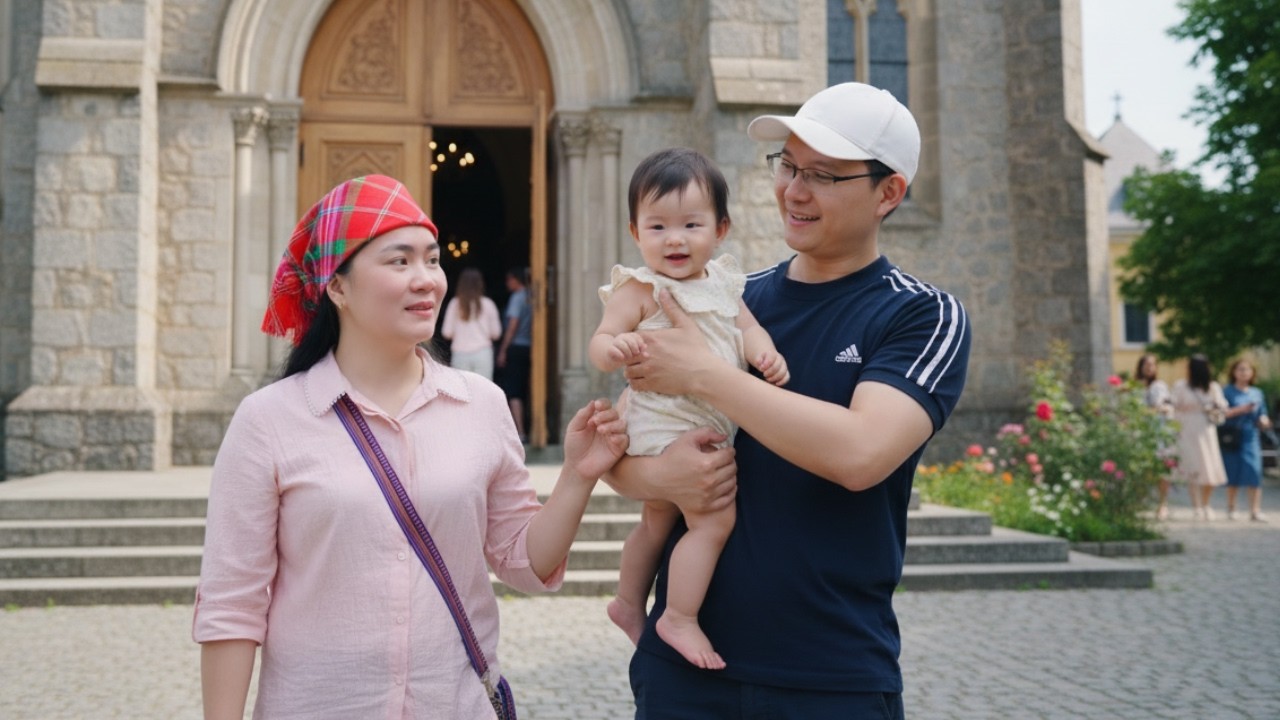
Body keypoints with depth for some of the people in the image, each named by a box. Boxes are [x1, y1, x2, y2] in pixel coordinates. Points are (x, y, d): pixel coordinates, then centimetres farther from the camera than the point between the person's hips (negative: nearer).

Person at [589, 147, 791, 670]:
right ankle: (680, 620, -1)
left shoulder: (722, 280, 7)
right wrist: (614, 347, -41)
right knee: (714, 518, -15)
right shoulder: (639, 289, -15)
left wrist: (765, 353, -14)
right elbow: (599, 343, -19)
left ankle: (629, 603, 41)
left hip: (708, 426, 8)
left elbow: (746, 325, 7)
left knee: (658, 520, 22)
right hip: (666, 425, -8)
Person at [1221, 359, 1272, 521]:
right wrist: (1240, 409, -19)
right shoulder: (1227, 392, 3)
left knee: (1254, 471, -11)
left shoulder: (1257, 393, 13)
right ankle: (1231, 508, 17)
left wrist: (1264, 421, -8)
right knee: (1233, 473, 2)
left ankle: (1255, 511, -12)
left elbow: (1262, 417, 14)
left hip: (1251, 437, 2)